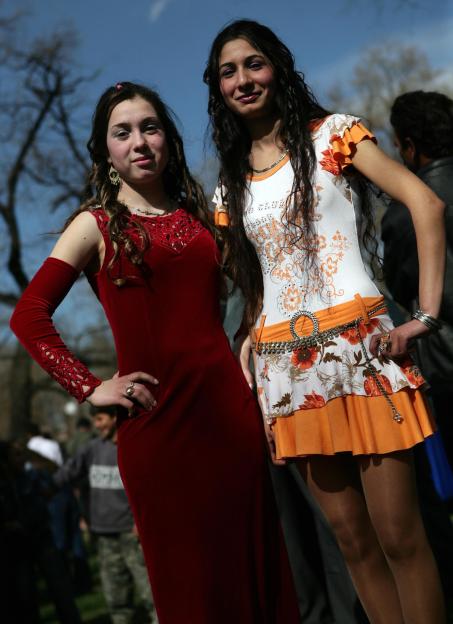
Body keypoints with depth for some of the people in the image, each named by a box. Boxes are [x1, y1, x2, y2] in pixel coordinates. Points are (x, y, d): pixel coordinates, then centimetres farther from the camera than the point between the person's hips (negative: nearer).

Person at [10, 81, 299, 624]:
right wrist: (89, 388, -8)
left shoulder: (196, 212, 13)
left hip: (228, 403, 4)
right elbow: (28, 316, -4)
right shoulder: (96, 224, 1)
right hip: (157, 417, -4)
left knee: (249, 554, 9)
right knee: (187, 576, 4)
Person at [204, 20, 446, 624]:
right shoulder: (231, 183, 16)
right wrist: (246, 349, 4)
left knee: (398, 533, -6)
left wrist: (426, 315, -14)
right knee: (351, 534, 7)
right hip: (286, 363, 5)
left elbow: (426, 204, -7)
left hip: (357, 343, -4)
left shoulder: (331, 135, 3)